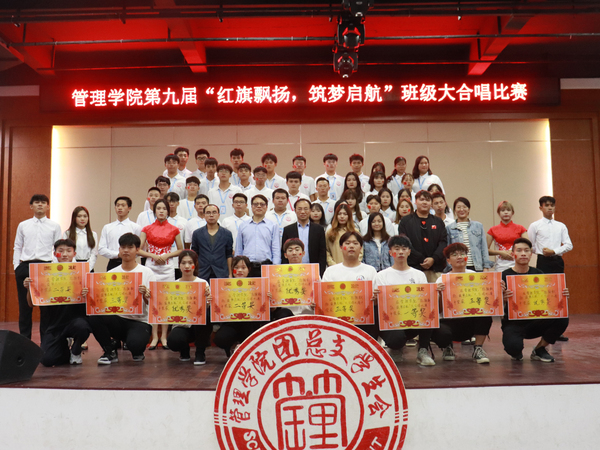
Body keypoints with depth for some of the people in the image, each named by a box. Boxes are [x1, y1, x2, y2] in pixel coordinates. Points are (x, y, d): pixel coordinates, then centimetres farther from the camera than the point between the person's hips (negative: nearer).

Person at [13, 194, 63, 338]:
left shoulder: (54, 226, 8)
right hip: (25, 267, 2)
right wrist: (16, 266, 3)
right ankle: (24, 339, 15)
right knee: (25, 305, 6)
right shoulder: (23, 225, 13)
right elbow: (17, 247, 14)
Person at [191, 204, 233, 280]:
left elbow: (229, 255, 8)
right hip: (202, 275, 0)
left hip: (222, 274, 0)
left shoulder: (227, 234, 7)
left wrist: (230, 274, 4)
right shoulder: (197, 234, 8)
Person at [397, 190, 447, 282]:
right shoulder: (406, 221, 9)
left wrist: (433, 259, -9)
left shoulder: (438, 222, 18)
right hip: (414, 268, -2)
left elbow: (443, 242, 8)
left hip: (436, 268, 2)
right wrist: (421, 260, -9)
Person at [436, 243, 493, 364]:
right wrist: (439, 294, -25)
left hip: (472, 321, 1)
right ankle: (448, 347, 6)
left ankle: (478, 349, -10)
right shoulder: (442, 280, 1)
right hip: (450, 321, -1)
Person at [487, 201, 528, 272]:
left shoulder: (520, 228, 9)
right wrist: (500, 252, -7)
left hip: (517, 264, 0)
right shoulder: (493, 230, 8)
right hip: (500, 266, 0)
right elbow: (486, 250, 5)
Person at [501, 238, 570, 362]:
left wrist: (562, 296, -15)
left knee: (562, 319, -22)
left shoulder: (538, 274, 5)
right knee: (513, 346, -35)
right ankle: (517, 352, 8)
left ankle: (539, 350, 1)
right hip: (513, 323, -4)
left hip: (535, 322, 4)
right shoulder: (505, 276, -8)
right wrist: (503, 299, -35)